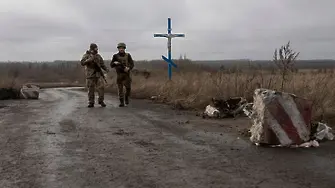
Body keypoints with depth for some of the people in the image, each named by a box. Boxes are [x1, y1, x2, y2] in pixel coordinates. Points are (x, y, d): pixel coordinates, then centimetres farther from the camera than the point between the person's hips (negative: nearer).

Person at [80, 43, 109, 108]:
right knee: (91, 89, 1)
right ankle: (91, 103, 10)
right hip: (90, 75, -2)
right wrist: (89, 60, -31)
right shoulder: (86, 55, -1)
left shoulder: (98, 56, 10)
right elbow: (82, 63, -16)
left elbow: (102, 64, 14)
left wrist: (106, 69, -5)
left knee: (101, 87, -8)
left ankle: (101, 101, 6)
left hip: (98, 74, 3)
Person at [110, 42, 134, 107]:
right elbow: (111, 65, 0)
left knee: (128, 88, -7)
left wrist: (129, 68, -26)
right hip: (119, 74, 0)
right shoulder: (115, 56, 1)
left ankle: (126, 98, 21)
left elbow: (132, 64, -4)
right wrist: (115, 63, -23)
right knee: (120, 88, -2)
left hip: (127, 74, 0)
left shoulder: (128, 55, 1)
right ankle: (121, 102, 4)